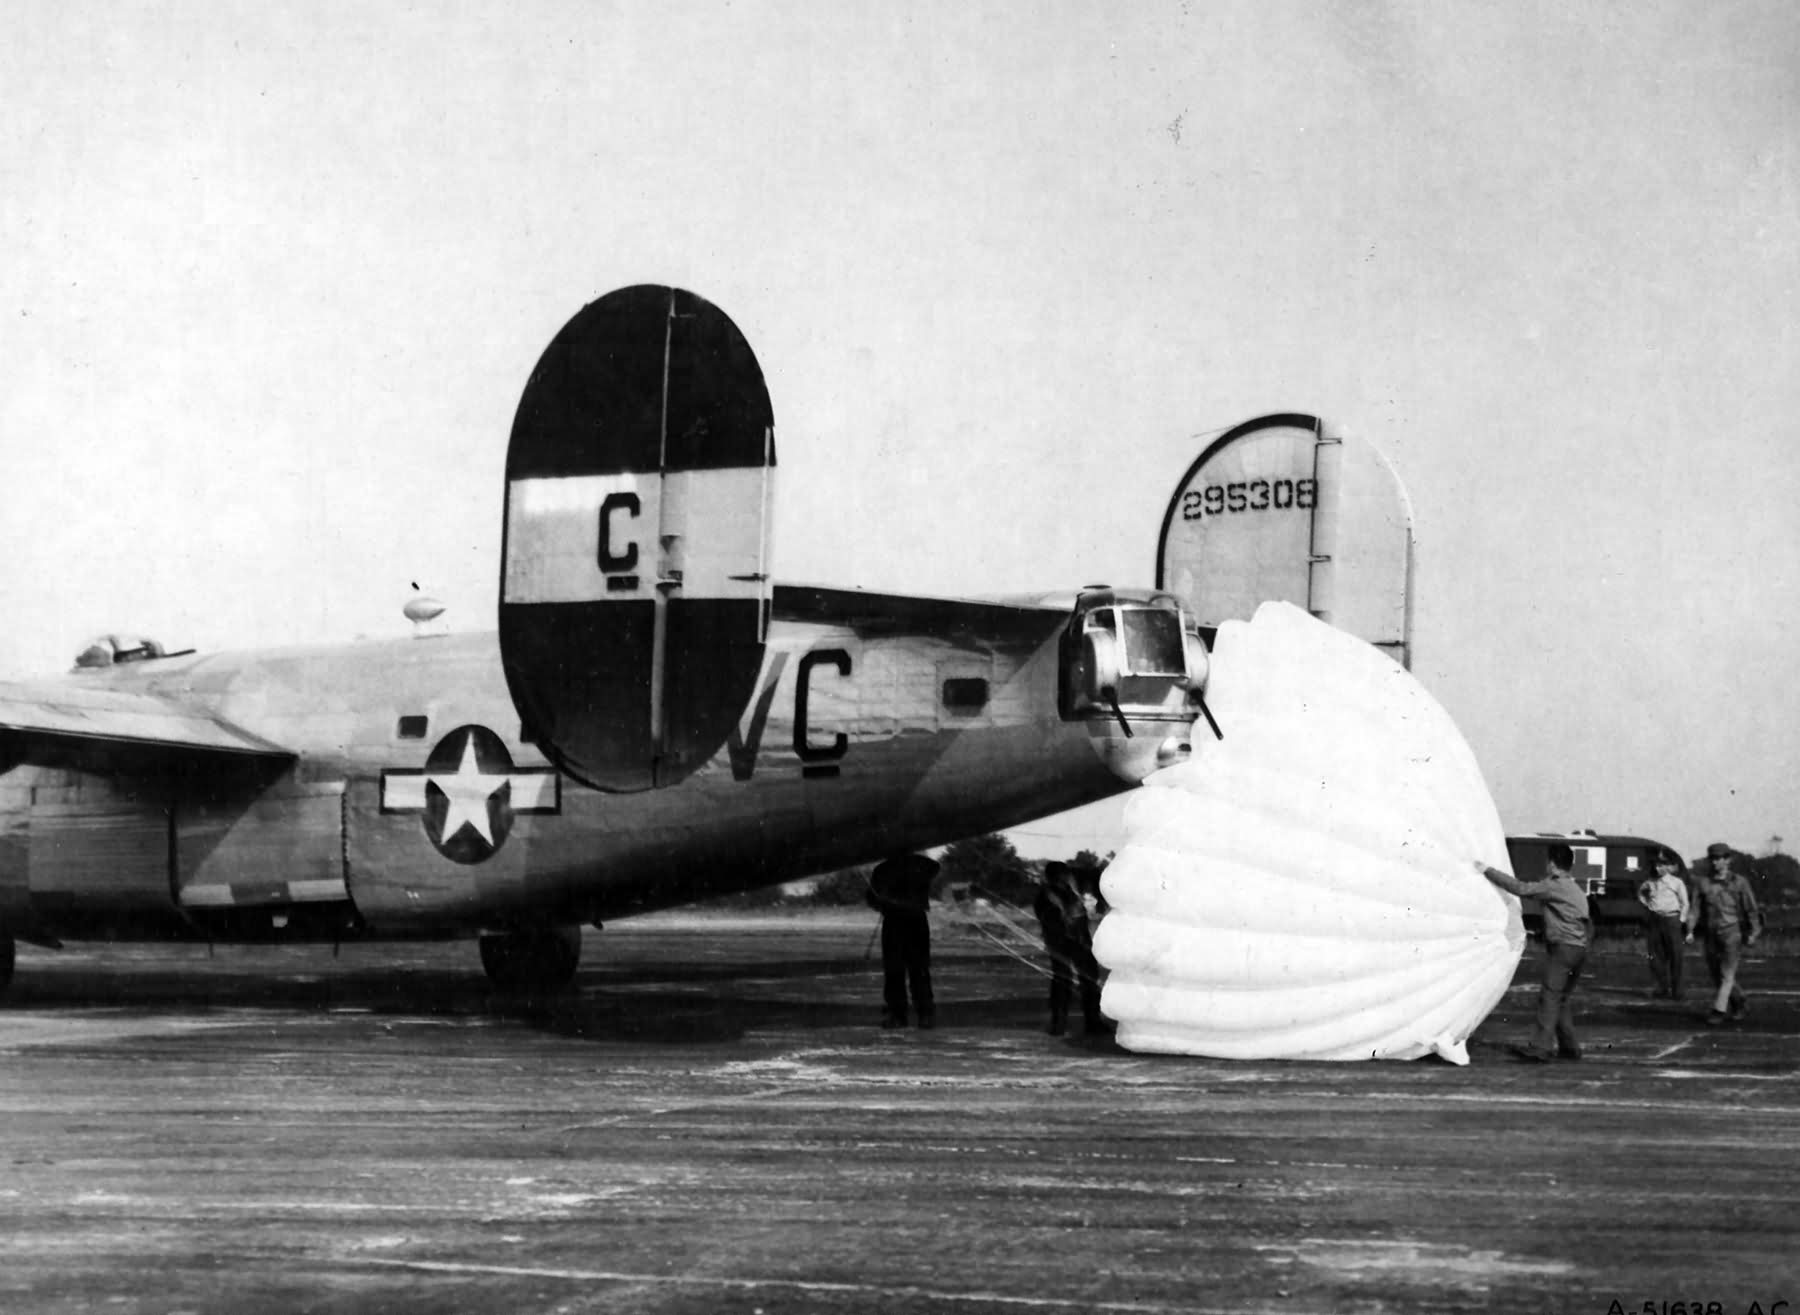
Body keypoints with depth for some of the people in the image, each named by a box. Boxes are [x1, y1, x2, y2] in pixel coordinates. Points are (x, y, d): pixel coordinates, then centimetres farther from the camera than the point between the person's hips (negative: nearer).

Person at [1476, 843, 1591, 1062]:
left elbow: (1522, 889, -12)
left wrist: (1488, 871, -10)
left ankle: (1542, 1046, -20)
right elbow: (1587, 923, 22)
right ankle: (1570, 1046, 15)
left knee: (1549, 996, -13)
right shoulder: (1577, 890, 21)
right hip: (1579, 949, 9)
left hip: (1563, 947, -9)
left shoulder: (1554, 886, -7)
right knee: (1560, 1000, 14)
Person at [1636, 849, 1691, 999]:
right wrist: (1646, 904, 13)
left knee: (1675, 956, -3)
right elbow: (1641, 893, 28)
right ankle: (1662, 986, 9)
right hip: (1653, 921, 3)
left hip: (1671, 919, -3)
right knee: (1656, 955, 0)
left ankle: (1676, 990, 1)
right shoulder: (1650, 882, 9)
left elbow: (1684, 903, 5)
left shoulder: (1677, 882, 1)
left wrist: (1681, 921, -2)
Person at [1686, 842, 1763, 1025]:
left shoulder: (1739, 882, -2)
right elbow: (1696, 908, -1)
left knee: (1727, 974, -11)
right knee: (1716, 975, 10)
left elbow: (1751, 908, -3)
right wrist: (1690, 931, -13)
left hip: (1733, 932, -4)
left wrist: (1753, 933, -10)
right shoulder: (1703, 883, 5)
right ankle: (1740, 1004, 29)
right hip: (1711, 934, 4)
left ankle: (1718, 1011, -12)